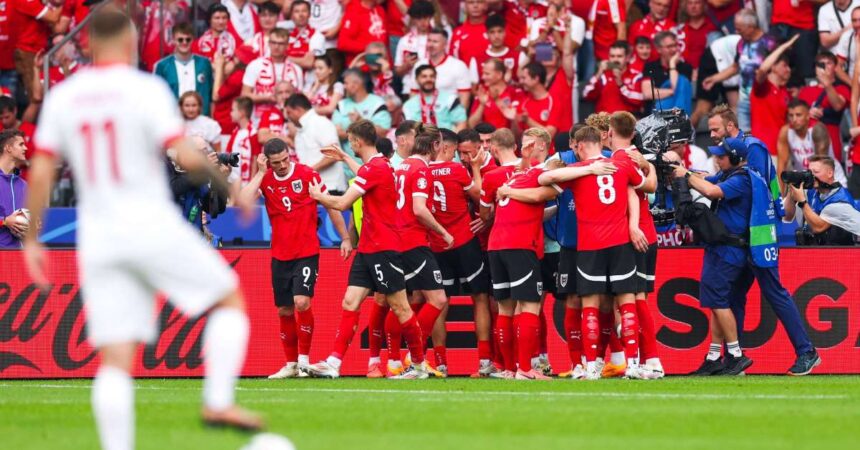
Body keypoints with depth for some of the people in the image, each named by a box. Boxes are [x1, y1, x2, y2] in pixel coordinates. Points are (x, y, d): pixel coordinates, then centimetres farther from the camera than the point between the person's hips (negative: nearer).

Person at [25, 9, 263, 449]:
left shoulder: (61, 98, 7)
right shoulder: (146, 89, -6)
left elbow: (40, 173, 6)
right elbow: (186, 156, -13)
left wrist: (32, 240, 13)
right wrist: (232, 187, 1)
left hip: (98, 238, 4)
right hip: (153, 227, -4)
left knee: (115, 360, 2)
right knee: (230, 300, 12)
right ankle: (218, 401, -4)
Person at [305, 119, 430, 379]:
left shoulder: (375, 168, -17)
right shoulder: (380, 165, 13)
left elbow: (342, 203, -18)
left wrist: (319, 195, 1)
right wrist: (345, 159, 50)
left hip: (383, 249, -10)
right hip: (368, 248, 10)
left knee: (399, 307, -2)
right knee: (350, 303, 1)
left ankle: (419, 365, 7)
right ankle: (334, 362, -5)